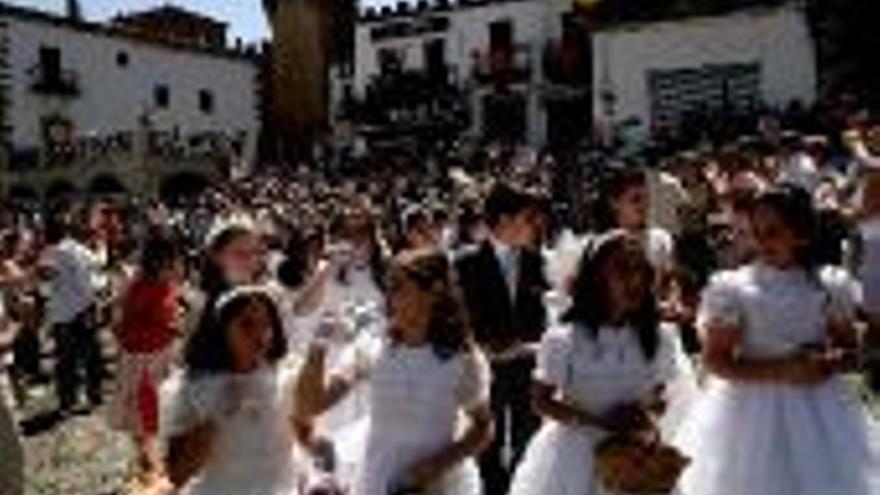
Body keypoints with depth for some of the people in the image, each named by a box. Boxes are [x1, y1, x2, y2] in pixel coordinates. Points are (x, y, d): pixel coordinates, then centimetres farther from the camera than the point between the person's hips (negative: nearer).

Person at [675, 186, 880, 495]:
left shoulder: (828, 286, -1)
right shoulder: (736, 289, -10)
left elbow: (849, 348, 10)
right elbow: (715, 361, -12)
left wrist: (830, 363, -12)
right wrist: (779, 371, -20)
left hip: (818, 409, 3)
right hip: (756, 410, -3)